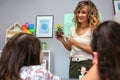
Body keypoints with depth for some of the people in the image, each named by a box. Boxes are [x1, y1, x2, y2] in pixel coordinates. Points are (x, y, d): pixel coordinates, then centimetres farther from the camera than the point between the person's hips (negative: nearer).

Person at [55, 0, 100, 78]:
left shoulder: (94, 29, -10)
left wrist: (75, 42, -16)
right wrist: (62, 40, -1)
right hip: (73, 64, 5)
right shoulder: (73, 29, 7)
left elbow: (93, 50, -14)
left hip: (87, 64, -5)